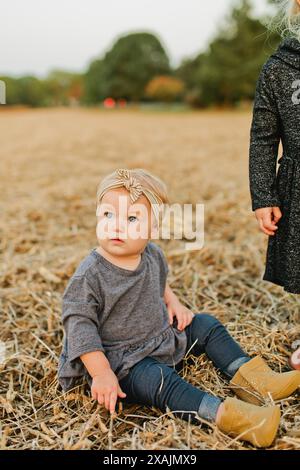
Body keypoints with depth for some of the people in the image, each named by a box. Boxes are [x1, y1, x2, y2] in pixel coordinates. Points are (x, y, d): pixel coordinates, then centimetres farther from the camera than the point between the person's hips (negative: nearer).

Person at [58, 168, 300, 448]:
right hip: (122, 359, -7)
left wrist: (173, 303, 2)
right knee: (158, 379, -32)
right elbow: (79, 324, -22)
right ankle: (223, 414, -42)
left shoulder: (153, 255, -3)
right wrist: (101, 374, -26)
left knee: (205, 325, 7)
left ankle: (248, 378, 4)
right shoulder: (89, 275, -24)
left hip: (162, 335, 8)